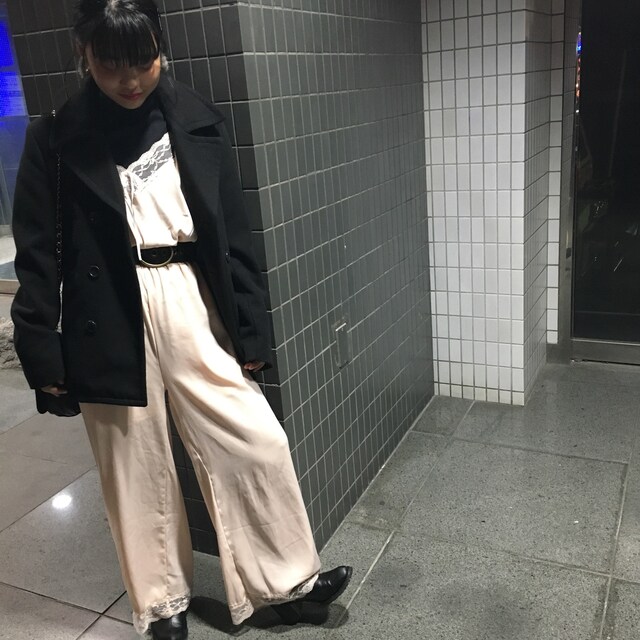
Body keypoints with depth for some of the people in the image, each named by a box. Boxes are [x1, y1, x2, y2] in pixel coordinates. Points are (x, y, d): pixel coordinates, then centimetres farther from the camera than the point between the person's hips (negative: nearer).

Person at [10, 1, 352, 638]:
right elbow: (38, 256, 0)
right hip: (109, 319, -1)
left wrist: (250, 330, 2)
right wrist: (43, 358, -2)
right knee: (137, 466, 10)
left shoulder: (195, 119, 3)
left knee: (257, 442, 0)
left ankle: (285, 579, 24)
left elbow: (232, 231, 3)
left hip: (193, 303, 2)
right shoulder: (57, 137, -2)